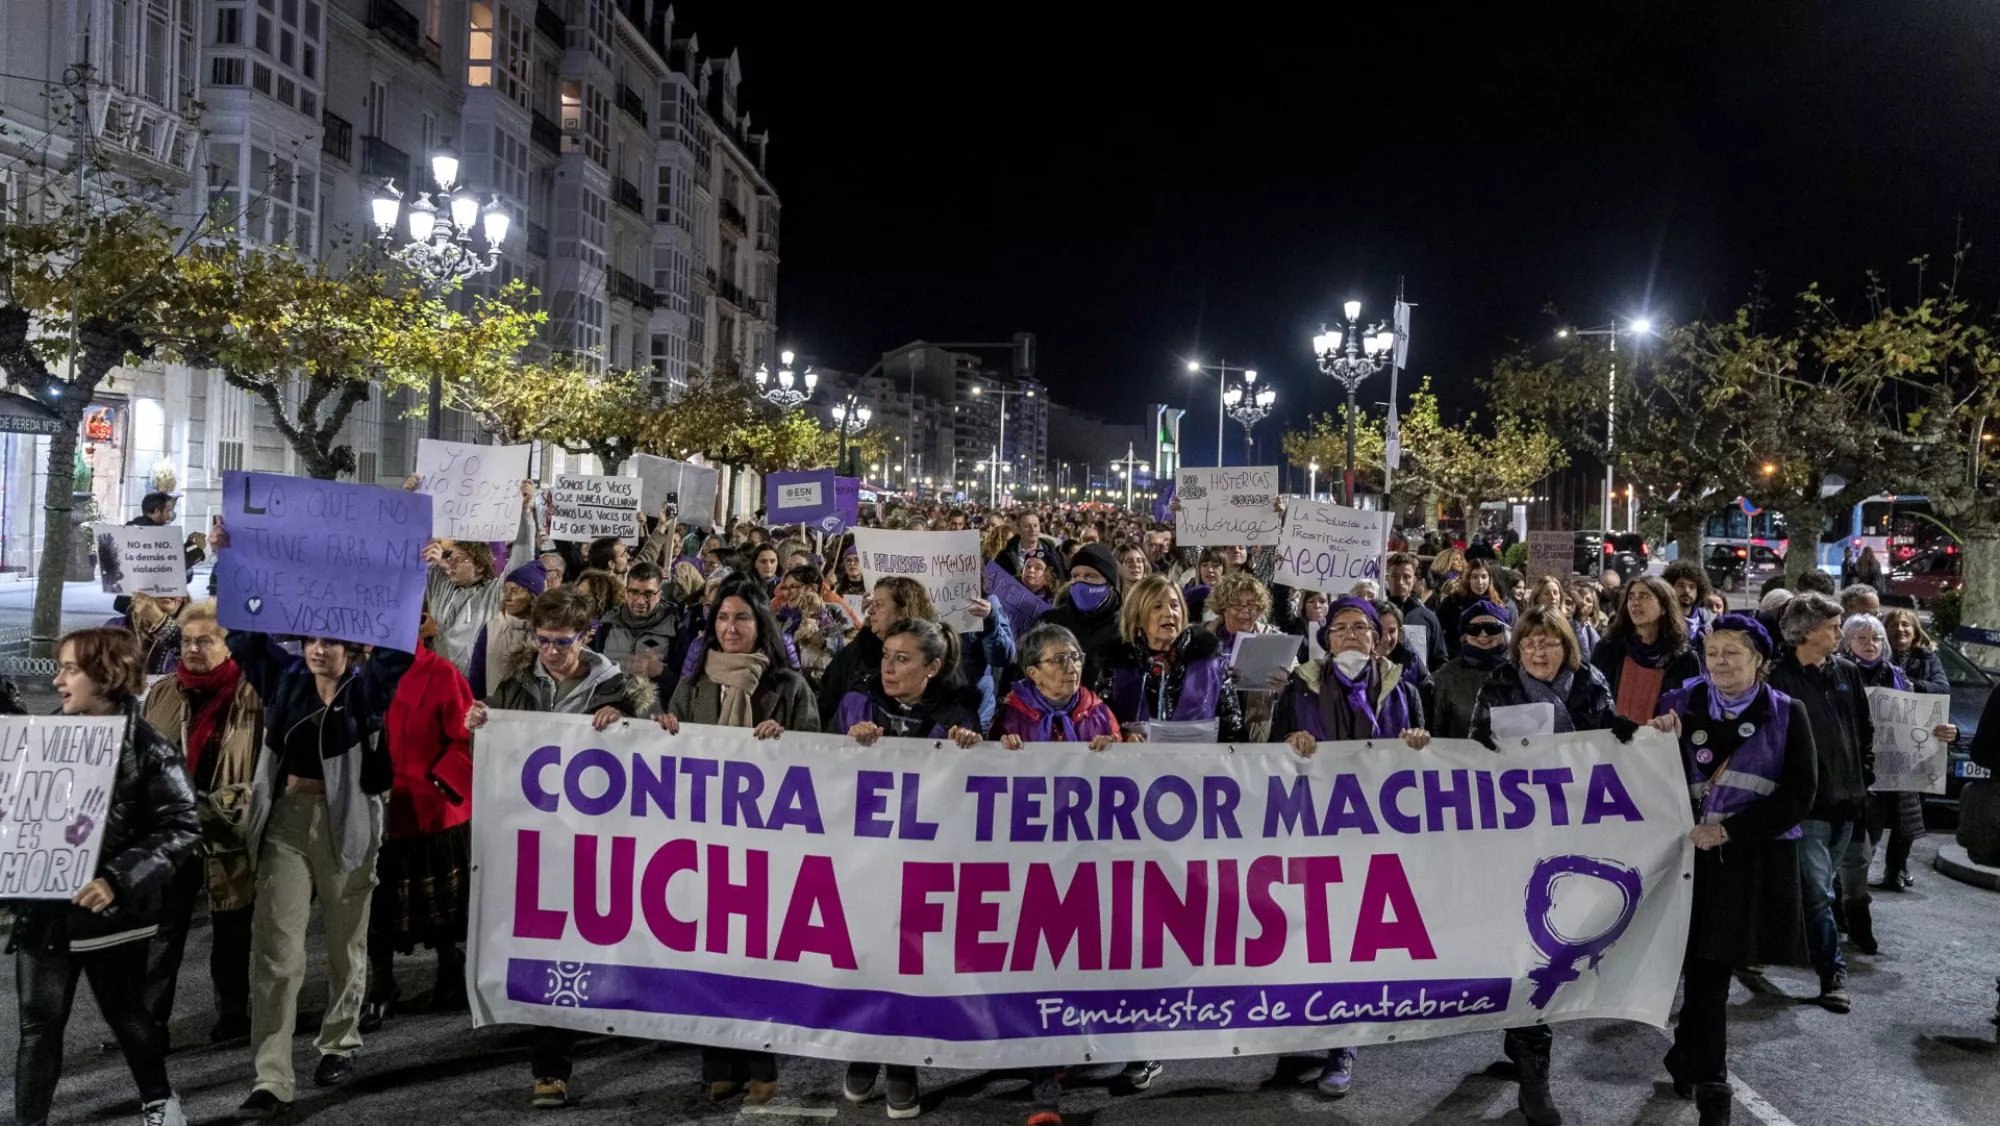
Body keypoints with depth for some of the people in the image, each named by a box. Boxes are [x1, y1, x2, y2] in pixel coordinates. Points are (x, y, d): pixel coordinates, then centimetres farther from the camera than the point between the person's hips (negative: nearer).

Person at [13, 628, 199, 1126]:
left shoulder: (147, 750, -13)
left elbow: (182, 828, -17)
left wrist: (119, 880, -25)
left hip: (111, 913, -4)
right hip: (43, 908, 4)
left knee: (126, 1014, 14)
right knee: (39, 1025, 8)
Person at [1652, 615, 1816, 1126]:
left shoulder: (1787, 714, 1)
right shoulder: (1680, 705, 4)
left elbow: (1799, 795, -6)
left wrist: (1727, 830, -14)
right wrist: (1656, 741, -16)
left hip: (1755, 862, 0)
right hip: (1693, 856, 1)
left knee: (1709, 969, 5)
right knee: (1706, 969, 0)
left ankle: (1690, 1061, 28)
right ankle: (1708, 1082, 17)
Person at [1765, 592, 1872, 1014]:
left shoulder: (1847, 672, 8)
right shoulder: (1781, 678, -11)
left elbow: (1865, 726, 18)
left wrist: (1864, 772, 12)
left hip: (1846, 798, 7)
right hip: (1807, 800, -6)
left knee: (1818, 887, 17)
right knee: (1818, 891, -6)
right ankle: (1833, 975, -1)